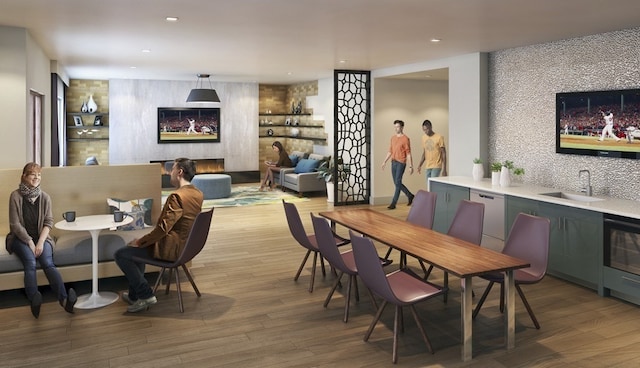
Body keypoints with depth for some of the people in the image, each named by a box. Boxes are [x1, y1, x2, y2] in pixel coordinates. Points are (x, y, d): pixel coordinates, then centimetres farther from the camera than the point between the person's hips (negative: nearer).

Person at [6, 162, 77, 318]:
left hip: (41, 237, 1)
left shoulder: (45, 197, 4)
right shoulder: (16, 196, -4)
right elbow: (15, 224, -7)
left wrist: (41, 242, -13)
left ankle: (65, 299, -47)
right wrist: (30, 242, -15)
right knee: (30, 263, -31)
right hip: (20, 238, -1)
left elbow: (49, 222, 1)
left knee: (48, 263, -26)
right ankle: (34, 301, -52)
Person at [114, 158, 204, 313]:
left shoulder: (177, 196, -24)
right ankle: (135, 294, 29)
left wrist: (139, 242, -12)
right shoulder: (198, 194, 4)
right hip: (186, 244, 10)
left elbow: (163, 229, -27)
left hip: (171, 248, -10)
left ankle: (146, 295, 2)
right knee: (136, 247, 27)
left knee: (120, 254, 0)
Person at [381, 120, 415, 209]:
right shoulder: (393, 138, 13)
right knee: (397, 183, 11)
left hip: (401, 163, -7)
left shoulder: (405, 139, -7)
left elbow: (408, 153, -10)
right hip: (393, 162, 7)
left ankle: (393, 203, -5)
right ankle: (410, 195, 30)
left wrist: (411, 166, -12)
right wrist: (384, 161, 16)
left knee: (398, 183, -7)